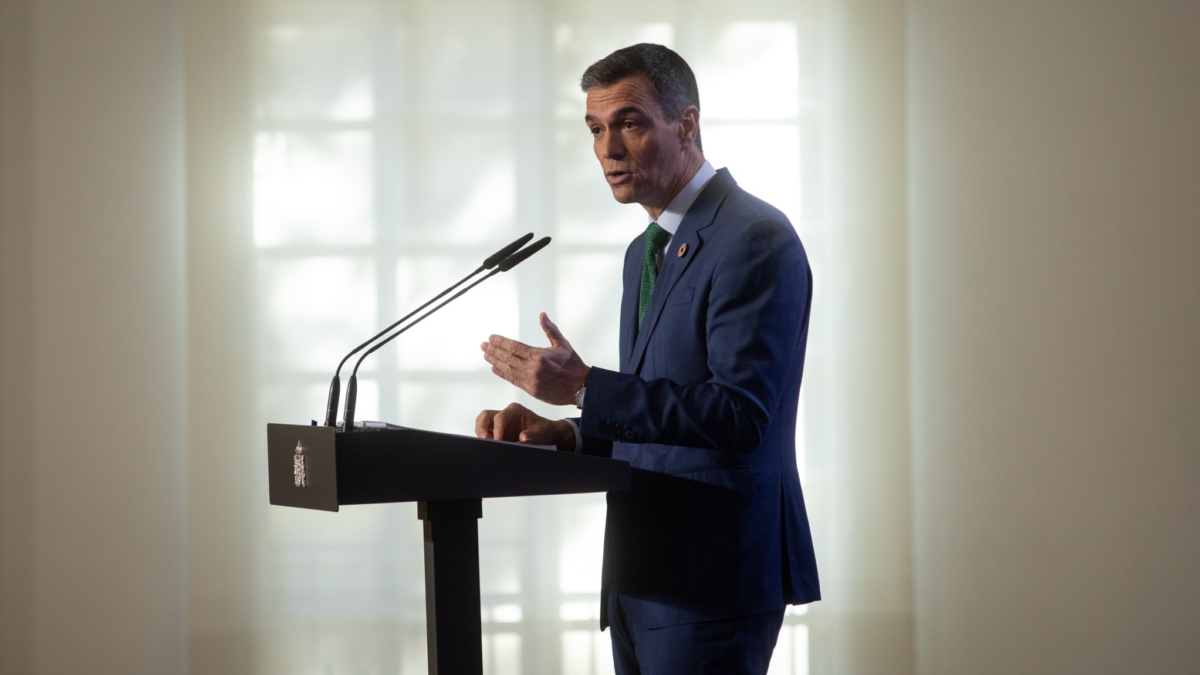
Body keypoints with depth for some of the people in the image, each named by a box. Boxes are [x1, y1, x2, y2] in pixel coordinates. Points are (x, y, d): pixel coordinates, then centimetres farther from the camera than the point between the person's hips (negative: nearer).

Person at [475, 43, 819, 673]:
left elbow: (739, 414, -21)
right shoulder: (646, 251, 18)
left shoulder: (756, 240, -12)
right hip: (639, 575, 9)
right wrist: (563, 434, 3)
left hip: (713, 574, -9)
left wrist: (585, 388, -21)